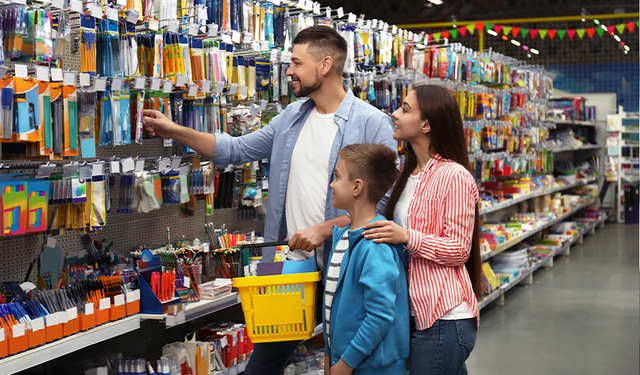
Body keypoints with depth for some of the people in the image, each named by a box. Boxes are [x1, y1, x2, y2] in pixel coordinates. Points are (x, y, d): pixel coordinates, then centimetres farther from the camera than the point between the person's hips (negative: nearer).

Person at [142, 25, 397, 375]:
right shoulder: (292, 116, 8)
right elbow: (238, 149, 15)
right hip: (290, 265, 6)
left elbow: (384, 199, -16)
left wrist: (325, 229, -21)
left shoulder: (372, 123, -12)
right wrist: (176, 131, 8)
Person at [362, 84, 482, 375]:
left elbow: (459, 250, -15)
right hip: (416, 312, 9)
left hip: (445, 317, -8)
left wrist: (407, 237, -27)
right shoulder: (410, 174, 13)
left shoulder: (454, 176, -14)